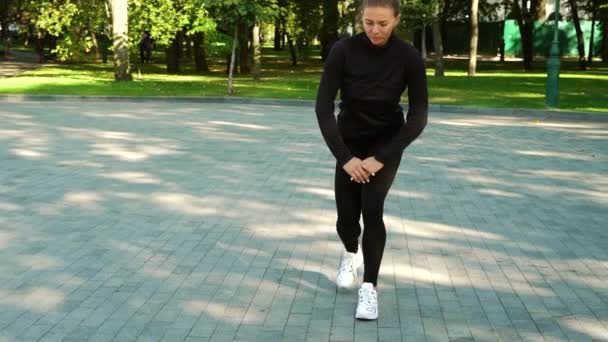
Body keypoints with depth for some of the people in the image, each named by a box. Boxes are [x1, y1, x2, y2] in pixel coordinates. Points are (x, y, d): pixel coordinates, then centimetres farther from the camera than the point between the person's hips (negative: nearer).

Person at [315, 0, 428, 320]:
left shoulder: (409, 57, -20)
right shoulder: (342, 50, -21)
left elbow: (418, 116, -17)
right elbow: (323, 107, -20)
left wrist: (381, 158, -21)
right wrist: (345, 157, -23)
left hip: (387, 143, -1)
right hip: (350, 142, 1)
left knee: (372, 209, -20)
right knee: (346, 219, 1)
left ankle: (370, 288, -6)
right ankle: (351, 253, 37)